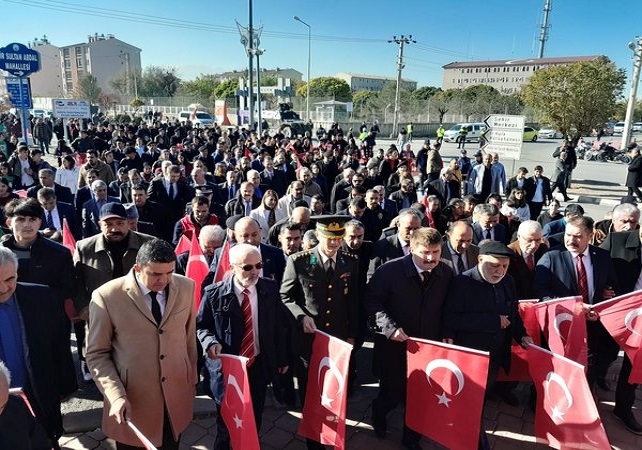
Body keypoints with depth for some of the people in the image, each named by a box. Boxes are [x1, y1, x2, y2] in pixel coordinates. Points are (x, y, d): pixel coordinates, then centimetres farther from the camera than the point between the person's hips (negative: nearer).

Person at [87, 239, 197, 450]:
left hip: (177, 396, 3)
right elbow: (97, 354, -8)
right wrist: (116, 396, -17)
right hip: (132, 400, -3)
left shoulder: (186, 287, -4)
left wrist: (191, 379, 12)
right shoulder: (106, 297, -15)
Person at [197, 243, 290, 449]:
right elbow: (200, 326, -1)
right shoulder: (214, 294, -13)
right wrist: (210, 342, -22)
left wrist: (283, 359, 7)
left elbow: (279, 326, 3)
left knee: (255, 418, 18)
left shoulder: (270, 289, -5)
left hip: (259, 365, 3)